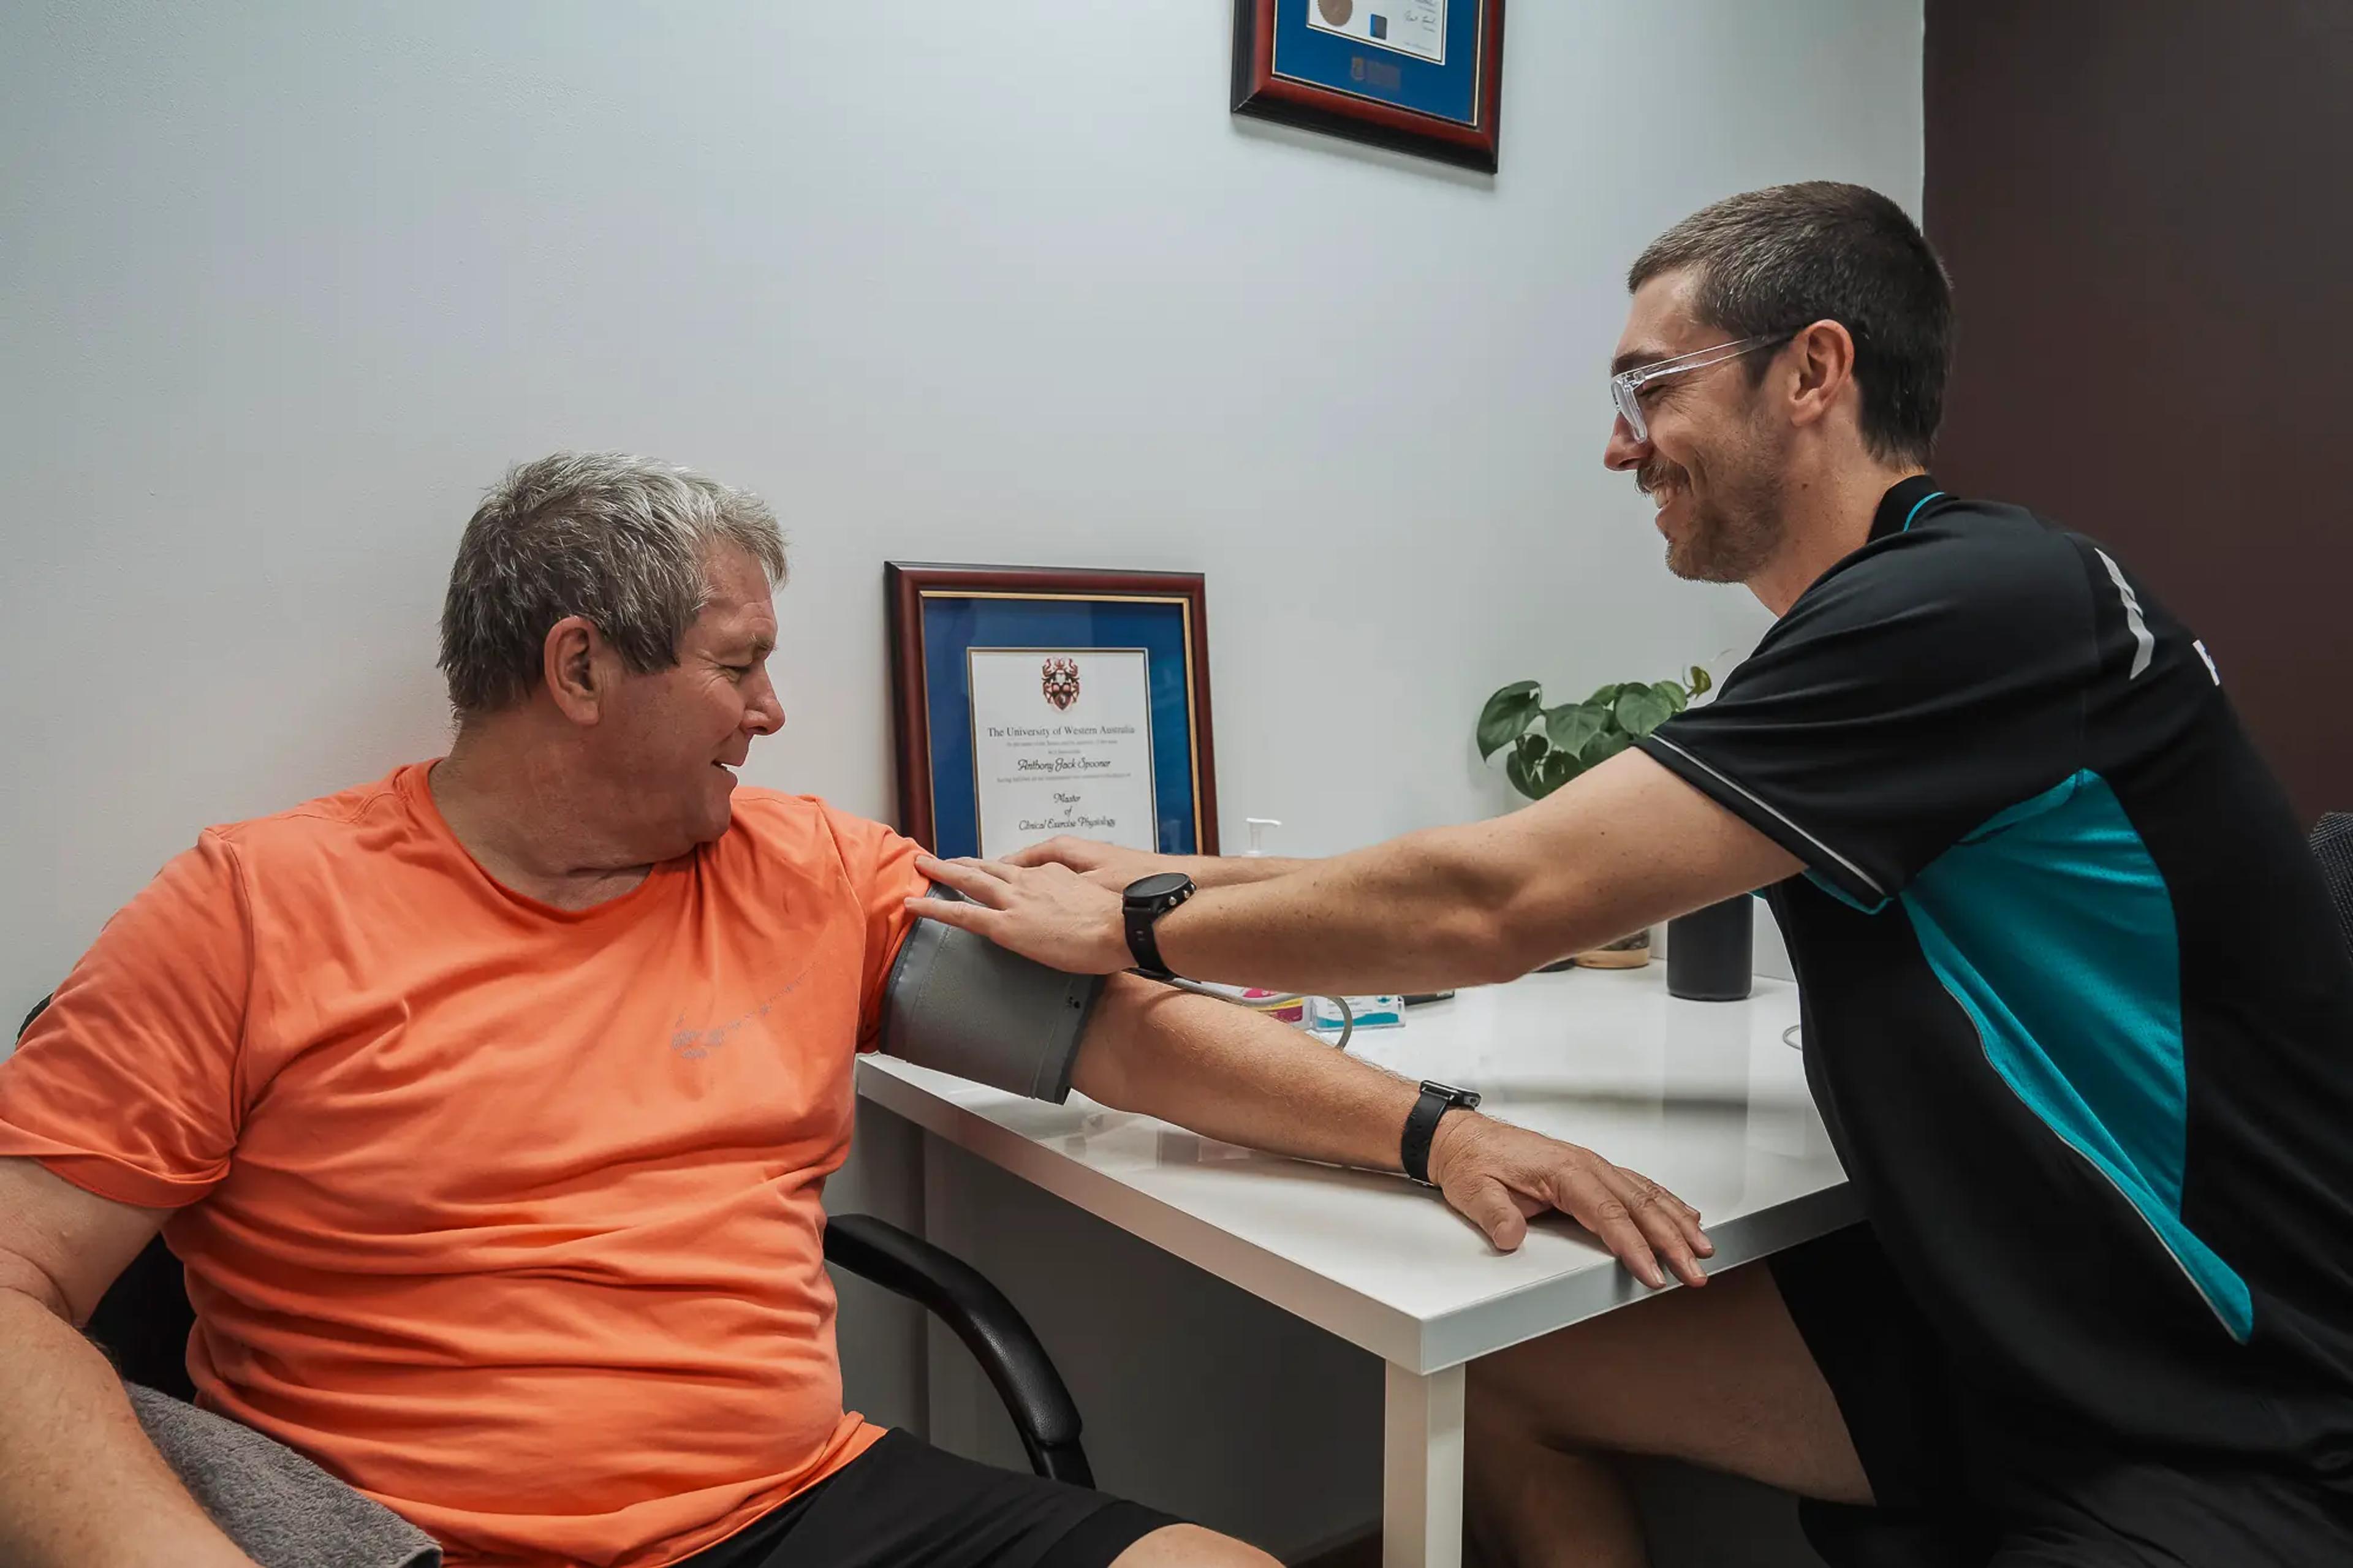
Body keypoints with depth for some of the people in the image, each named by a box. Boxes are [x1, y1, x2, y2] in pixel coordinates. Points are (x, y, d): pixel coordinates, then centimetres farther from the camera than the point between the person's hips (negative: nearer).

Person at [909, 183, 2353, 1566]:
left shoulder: (1984, 604, -23)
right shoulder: (1878, 620, 6)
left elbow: (1493, 905, -26)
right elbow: (1554, 892, 7)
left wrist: (1134, 930, -13)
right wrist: (1179, 877, 5)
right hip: (2002, 1316, 8)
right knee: (1494, 1374, 1)